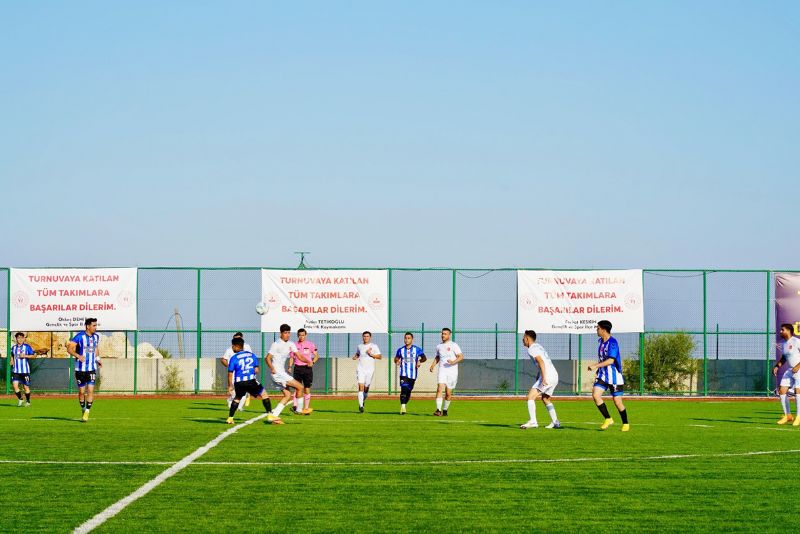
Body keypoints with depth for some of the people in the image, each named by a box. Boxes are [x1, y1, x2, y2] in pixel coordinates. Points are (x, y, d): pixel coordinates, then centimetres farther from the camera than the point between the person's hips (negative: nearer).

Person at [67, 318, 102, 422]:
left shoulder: (96, 336, 5)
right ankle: (83, 409, 27)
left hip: (92, 369, 3)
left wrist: (97, 358, 11)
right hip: (80, 369, -3)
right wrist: (78, 356, -32)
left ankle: (87, 412, -5)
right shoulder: (80, 337, -12)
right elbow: (69, 348, -17)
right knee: (81, 391, 6)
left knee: (90, 390, -10)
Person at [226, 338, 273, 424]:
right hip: (251, 380, 0)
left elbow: (230, 373, 0)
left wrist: (230, 385, 10)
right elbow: (256, 370, 9)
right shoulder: (252, 355, 9)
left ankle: (230, 418, 19)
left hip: (239, 383, 0)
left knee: (237, 398, 24)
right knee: (264, 394, 15)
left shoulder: (233, 358, 1)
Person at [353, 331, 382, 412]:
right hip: (360, 369, 1)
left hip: (370, 370, -1)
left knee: (366, 388, 4)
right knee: (361, 387, -13)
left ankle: (363, 401, 34)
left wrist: (371, 354, -15)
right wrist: (355, 357, 7)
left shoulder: (374, 346, 2)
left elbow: (379, 356, -1)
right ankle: (361, 406, -14)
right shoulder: (359, 346, 11)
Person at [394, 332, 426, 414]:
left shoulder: (417, 349, 1)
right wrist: (397, 361, -7)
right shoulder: (401, 350, 7)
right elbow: (396, 358, 17)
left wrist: (420, 361, -22)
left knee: (409, 391, 8)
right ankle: (403, 407, -21)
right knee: (404, 389, -17)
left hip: (413, 374, 1)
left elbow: (424, 358, 0)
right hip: (404, 374, -1)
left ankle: (404, 405, 30)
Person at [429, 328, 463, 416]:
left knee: (448, 393, 2)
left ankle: (445, 410, 21)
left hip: (452, 371, -2)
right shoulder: (439, 346, 13)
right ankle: (438, 410, -24)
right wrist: (433, 365, 10)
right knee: (439, 389, -18)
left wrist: (453, 362, -23)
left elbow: (461, 356, -7)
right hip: (442, 370, 2)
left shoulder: (453, 345, -2)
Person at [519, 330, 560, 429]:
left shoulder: (532, 349, -6)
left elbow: (541, 362, -20)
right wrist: (538, 377, 37)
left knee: (530, 397, -10)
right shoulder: (538, 346, 22)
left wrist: (543, 378, -27)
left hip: (547, 376, -10)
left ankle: (533, 422, -21)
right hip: (555, 376, 10)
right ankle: (555, 422, 25)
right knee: (545, 399, 26)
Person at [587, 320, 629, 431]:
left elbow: (611, 360, -25)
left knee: (617, 401, -2)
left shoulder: (612, 342, -17)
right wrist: (597, 366, 16)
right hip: (603, 375, 7)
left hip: (614, 376, -7)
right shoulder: (600, 341, 9)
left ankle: (625, 424, 17)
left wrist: (596, 366, -25)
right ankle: (608, 419, 0)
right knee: (595, 394, -11)